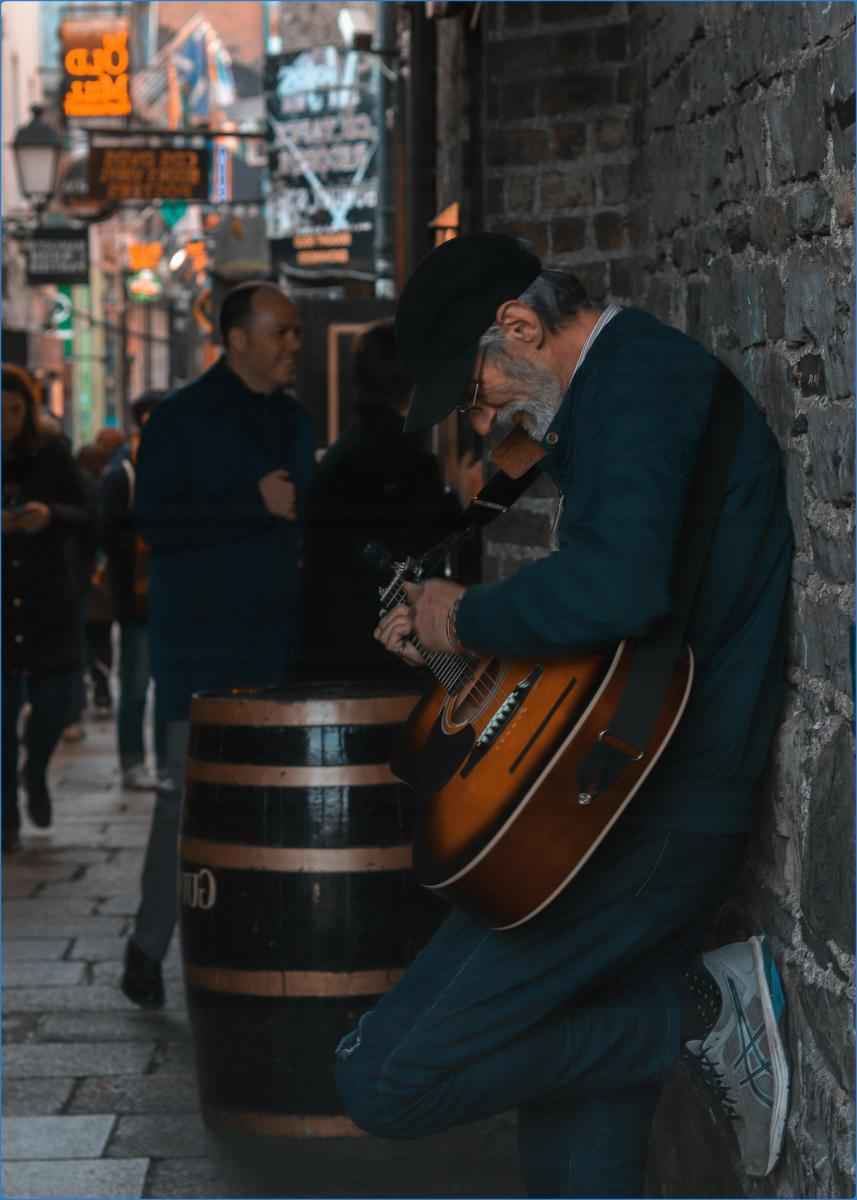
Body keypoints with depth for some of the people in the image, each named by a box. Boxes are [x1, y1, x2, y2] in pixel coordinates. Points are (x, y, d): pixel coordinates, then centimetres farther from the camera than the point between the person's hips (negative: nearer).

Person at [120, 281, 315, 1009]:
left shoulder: (295, 422, 16)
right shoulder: (181, 419, -4)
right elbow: (156, 519, -15)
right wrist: (255, 504, -19)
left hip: (279, 638, 6)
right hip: (202, 641, -6)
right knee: (192, 789, -7)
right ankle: (149, 944, 6)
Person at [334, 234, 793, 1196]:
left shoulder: (640, 374, -13)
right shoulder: (627, 384, 20)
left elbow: (614, 587, -32)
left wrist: (466, 620, -15)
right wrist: (440, 622, 21)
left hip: (650, 819, -11)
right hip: (636, 802, 11)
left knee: (382, 1080, -11)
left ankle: (702, 1011, -5)